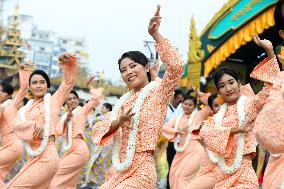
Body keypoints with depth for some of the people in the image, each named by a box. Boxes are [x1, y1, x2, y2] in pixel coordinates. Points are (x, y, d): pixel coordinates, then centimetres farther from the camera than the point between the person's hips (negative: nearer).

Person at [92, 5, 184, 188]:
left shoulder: (158, 91, -2)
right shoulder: (123, 101, 16)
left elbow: (176, 66, -21)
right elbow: (99, 132, 8)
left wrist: (155, 34, -23)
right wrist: (118, 122, -13)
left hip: (142, 172, -7)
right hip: (121, 173, 7)